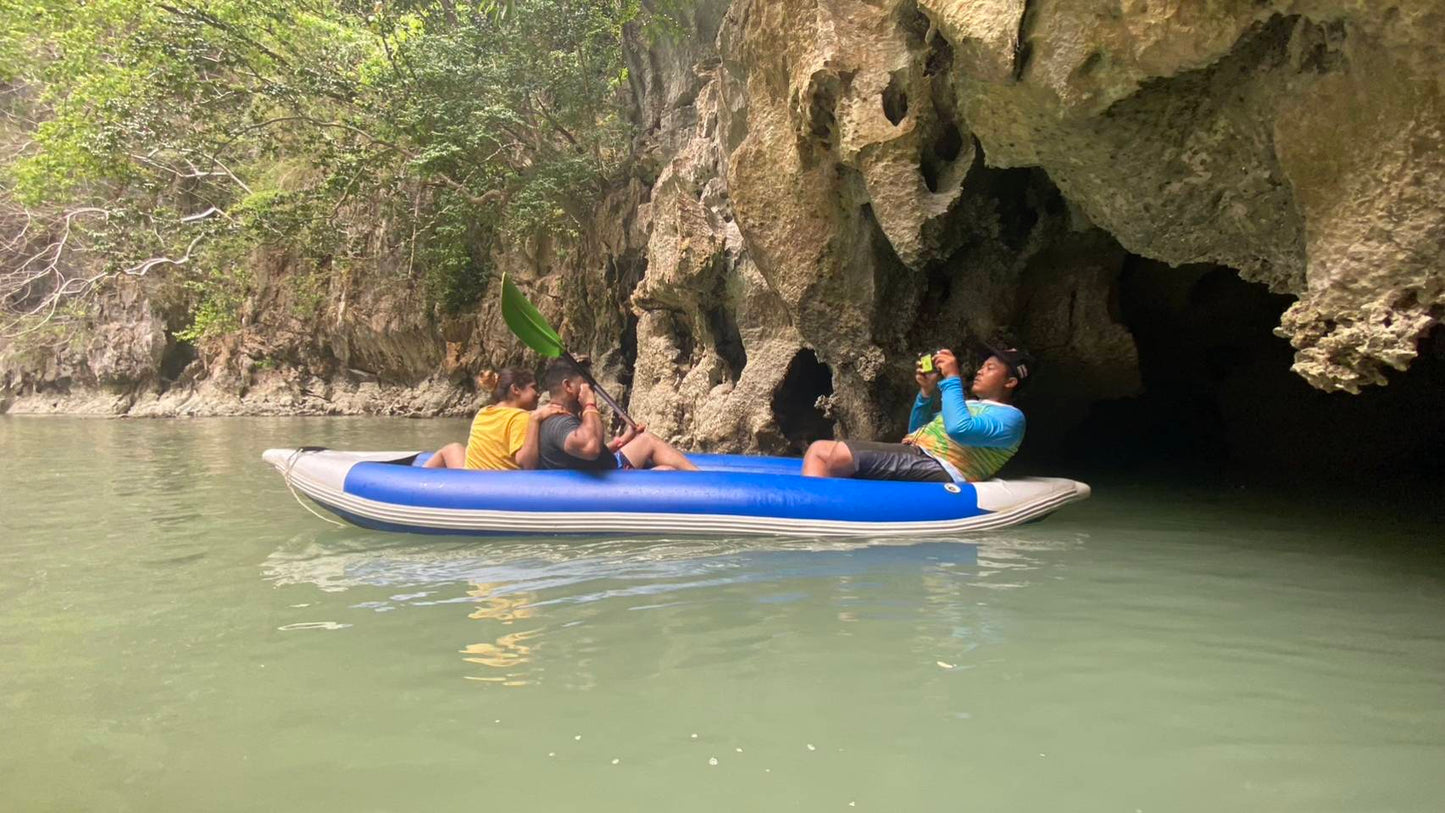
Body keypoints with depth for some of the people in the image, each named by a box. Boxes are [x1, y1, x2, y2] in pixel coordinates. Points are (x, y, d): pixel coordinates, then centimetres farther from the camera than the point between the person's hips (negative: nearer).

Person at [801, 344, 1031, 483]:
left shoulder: (1010, 417, 1)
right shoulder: (969, 405, 31)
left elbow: (959, 429, -20)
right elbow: (918, 431, 32)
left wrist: (952, 378, -11)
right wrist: (927, 392, 17)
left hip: (937, 471, -10)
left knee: (840, 455, -28)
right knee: (819, 449, -5)